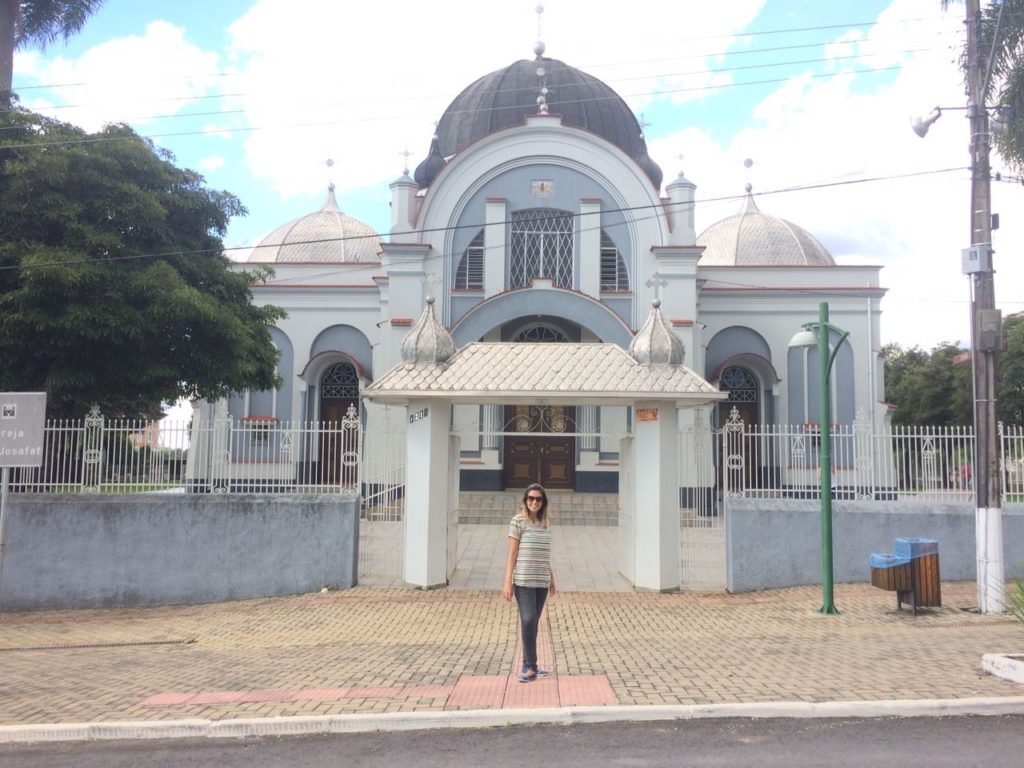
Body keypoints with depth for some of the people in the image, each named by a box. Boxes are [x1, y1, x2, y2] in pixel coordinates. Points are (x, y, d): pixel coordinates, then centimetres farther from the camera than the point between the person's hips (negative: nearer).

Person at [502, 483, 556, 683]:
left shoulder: (546, 523, 11)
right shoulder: (518, 521, -4)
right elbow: (512, 554, -5)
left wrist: (551, 578, 18)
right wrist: (508, 583, -8)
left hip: (541, 582, 5)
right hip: (523, 581, -5)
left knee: (533, 623, 9)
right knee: (528, 621, -12)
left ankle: (528, 666, 17)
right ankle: (531, 667, -3)